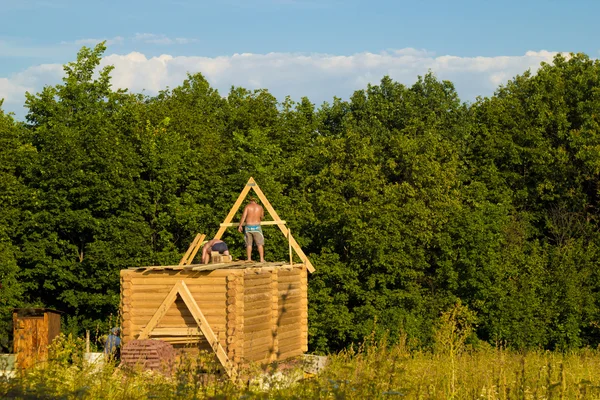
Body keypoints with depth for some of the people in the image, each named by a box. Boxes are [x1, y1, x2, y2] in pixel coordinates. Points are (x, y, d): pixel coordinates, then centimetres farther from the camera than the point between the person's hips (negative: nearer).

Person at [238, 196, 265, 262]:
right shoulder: (260, 207, 5)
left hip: (248, 227, 0)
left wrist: (240, 226, -3)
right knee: (260, 244, 1)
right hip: (257, 227, 0)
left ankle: (249, 259, 3)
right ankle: (262, 259, -7)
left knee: (249, 244, 6)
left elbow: (243, 216, -8)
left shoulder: (247, 206, 0)